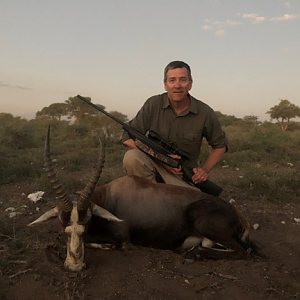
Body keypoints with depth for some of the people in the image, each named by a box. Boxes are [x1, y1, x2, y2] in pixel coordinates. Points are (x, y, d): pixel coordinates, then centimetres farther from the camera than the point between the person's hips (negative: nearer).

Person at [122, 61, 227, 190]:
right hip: (154, 165, 0)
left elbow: (220, 145, 10)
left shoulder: (205, 113, -6)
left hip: (183, 176, 1)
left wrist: (205, 169, -6)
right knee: (132, 156, -29)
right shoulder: (153, 104, -8)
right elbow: (128, 137, -8)